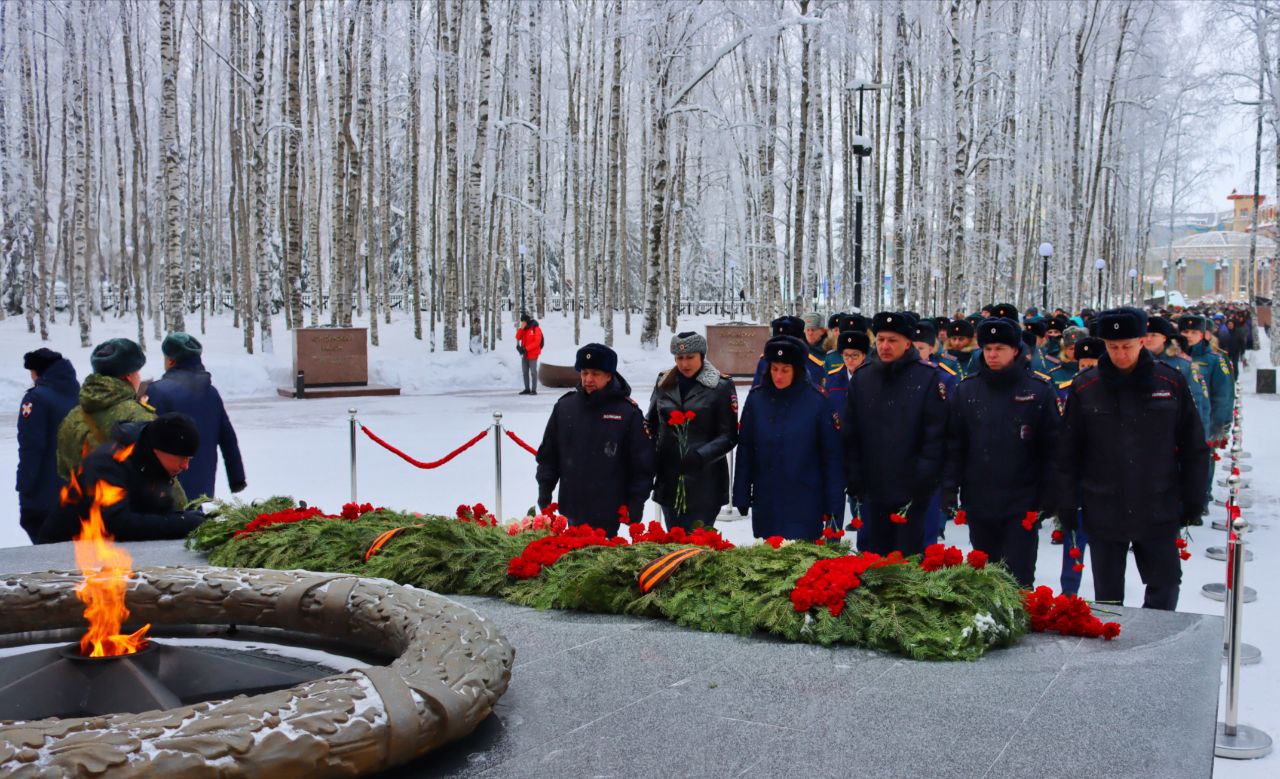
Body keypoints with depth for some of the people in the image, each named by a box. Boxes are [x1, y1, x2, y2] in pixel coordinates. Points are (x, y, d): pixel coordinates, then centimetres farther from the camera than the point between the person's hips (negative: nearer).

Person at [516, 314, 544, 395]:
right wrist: (521, 328, -13)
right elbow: (518, 337, 0)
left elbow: (536, 342, -17)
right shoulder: (523, 329, 11)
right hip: (524, 354, 7)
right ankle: (527, 389, 18)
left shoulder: (536, 329, -10)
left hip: (532, 354, -7)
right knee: (525, 372, 10)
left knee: (533, 372, -5)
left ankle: (534, 390, -3)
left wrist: (526, 349, -20)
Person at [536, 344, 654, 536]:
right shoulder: (564, 407, 6)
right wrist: (544, 497, 8)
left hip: (610, 513, -3)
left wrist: (635, 506, -5)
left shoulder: (628, 412, -5)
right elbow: (547, 455, 13)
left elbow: (643, 464, -2)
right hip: (572, 511, 4)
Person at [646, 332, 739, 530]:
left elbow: (729, 436, -5)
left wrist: (700, 455, -19)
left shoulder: (721, 386, -4)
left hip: (705, 482, -4)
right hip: (669, 480, 4)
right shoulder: (664, 382, 9)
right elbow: (651, 424, 19)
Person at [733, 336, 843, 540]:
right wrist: (741, 498, 5)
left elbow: (831, 456, -2)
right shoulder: (756, 398, 1)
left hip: (805, 506, -3)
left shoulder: (816, 401, -6)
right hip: (765, 503, 3)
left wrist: (833, 504, -3)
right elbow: (745, 451, 6)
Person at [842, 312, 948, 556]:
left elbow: (935, 435, -9)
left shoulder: (928, 378, -6)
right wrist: (854, 481, 1)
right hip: (871, 490, 4)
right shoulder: (861, 379, 5)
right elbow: (850, 436, 6)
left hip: (912, 493, -3)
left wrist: (923, 481, -13)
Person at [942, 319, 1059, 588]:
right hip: (978, 502, 3)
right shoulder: (967, 390, 4)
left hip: (1022, 505, -3)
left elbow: (1051, 447, -1)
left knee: (1018, 577, -3)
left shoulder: (1039, 390, -2)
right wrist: (949, 489, 0)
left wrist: (1048, 496, -4)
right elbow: (954, 445, 6)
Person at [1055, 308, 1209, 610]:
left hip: (1159, 512, 0)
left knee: (1166, 586, 8)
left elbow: (1194, 448, 5)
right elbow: (1067, 453, 1)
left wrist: (1194, 500, 5)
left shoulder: (1171, 383, -2)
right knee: (1108, 595, 10)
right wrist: (1066, 505, -1)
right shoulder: (1085, 388, -4)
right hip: (1103, 513, 0)